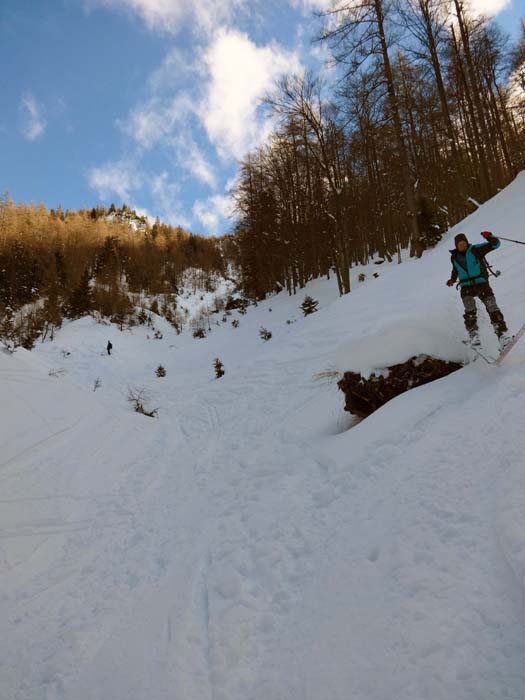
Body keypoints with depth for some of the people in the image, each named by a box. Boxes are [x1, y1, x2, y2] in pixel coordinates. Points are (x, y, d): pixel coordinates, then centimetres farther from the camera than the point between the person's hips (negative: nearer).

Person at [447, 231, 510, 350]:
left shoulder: (475, 250, -1)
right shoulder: (454, 257, 11)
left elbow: (495, 244, -4)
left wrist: (489, 237, -23)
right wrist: (453, 279, 14)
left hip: (482, 283, -2)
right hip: (466, 287, 2)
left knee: (492, 307, -14)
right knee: (470, 311, -19)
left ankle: (502, 334, -16)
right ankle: (473, 335, -16)